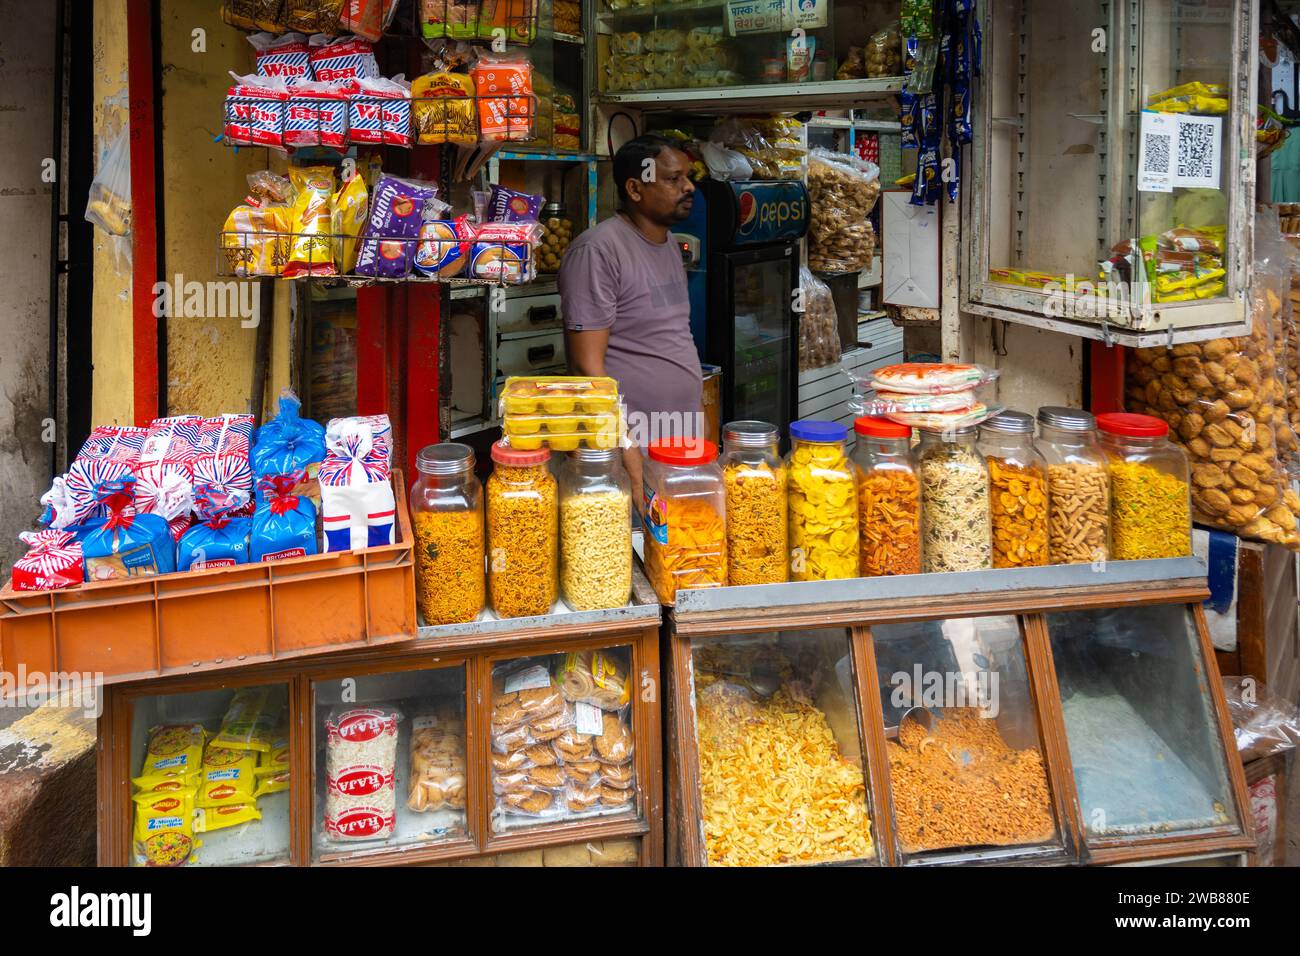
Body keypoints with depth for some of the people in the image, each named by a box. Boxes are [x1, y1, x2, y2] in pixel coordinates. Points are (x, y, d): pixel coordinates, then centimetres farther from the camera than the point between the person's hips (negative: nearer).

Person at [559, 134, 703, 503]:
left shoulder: (670, 244, 13)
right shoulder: (598, 250, -15)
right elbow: (588, 366, -19)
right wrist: (632, 466, -22)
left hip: (686, 444, 8)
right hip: (633, 447, -8)